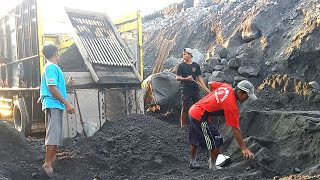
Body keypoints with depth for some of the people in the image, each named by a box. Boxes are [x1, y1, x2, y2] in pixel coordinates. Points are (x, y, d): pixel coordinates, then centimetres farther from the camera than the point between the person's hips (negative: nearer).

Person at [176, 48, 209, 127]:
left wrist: (206, 88, 2)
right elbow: (177, 78, -1)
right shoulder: (181, 66, 2)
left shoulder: (196, 65, 8)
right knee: (185, 108, -2)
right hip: (185, 90, -3)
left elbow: (199, 77, 9)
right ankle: (182, 125, 6)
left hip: (195, 89, 3)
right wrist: (186, 78, -20)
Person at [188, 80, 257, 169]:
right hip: (200, 117, -10)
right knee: (217, 141, -3)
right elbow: (235, 129, -20)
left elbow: (210, 84, 18)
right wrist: (243, 148, -15)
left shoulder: (226, 86, 0)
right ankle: (212, 167, 9)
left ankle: (192, 162, 39)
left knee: (196, 140, 24)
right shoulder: (231, 105, -21)